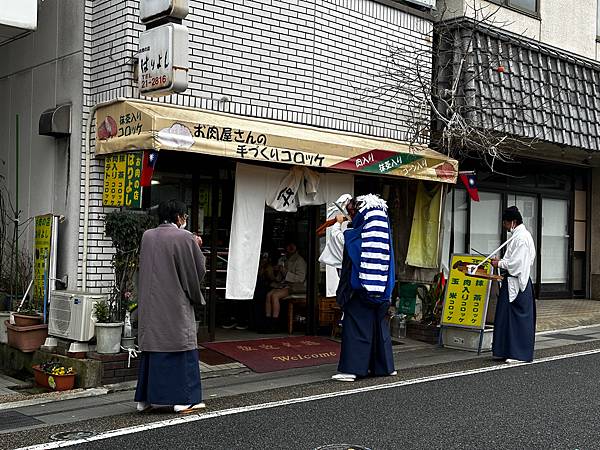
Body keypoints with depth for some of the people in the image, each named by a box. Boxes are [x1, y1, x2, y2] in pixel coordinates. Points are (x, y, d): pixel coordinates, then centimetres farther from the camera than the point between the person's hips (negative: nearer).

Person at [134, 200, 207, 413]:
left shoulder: (147, 236, 4)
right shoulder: (185, 238, -11)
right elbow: (199, 270, -6)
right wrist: (197, 248, 12)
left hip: (150, 305, 6)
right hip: (176, 305, -5)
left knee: (151, 347, 12)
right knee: (180, 348, 2)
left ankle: (144, 398, 16)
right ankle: (183, 398, 3)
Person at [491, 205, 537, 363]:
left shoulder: (521, 237, -16)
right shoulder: (518, 235, 15)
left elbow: (516, 263, -20)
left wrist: (500, 264, -10)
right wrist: (501, 261, 10)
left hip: (517, 283, -10)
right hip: (511, 282, 10)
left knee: (518, 317, -3)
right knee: (506, 316, 11)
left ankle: (519, 353, 4)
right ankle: (506, 350, 18)